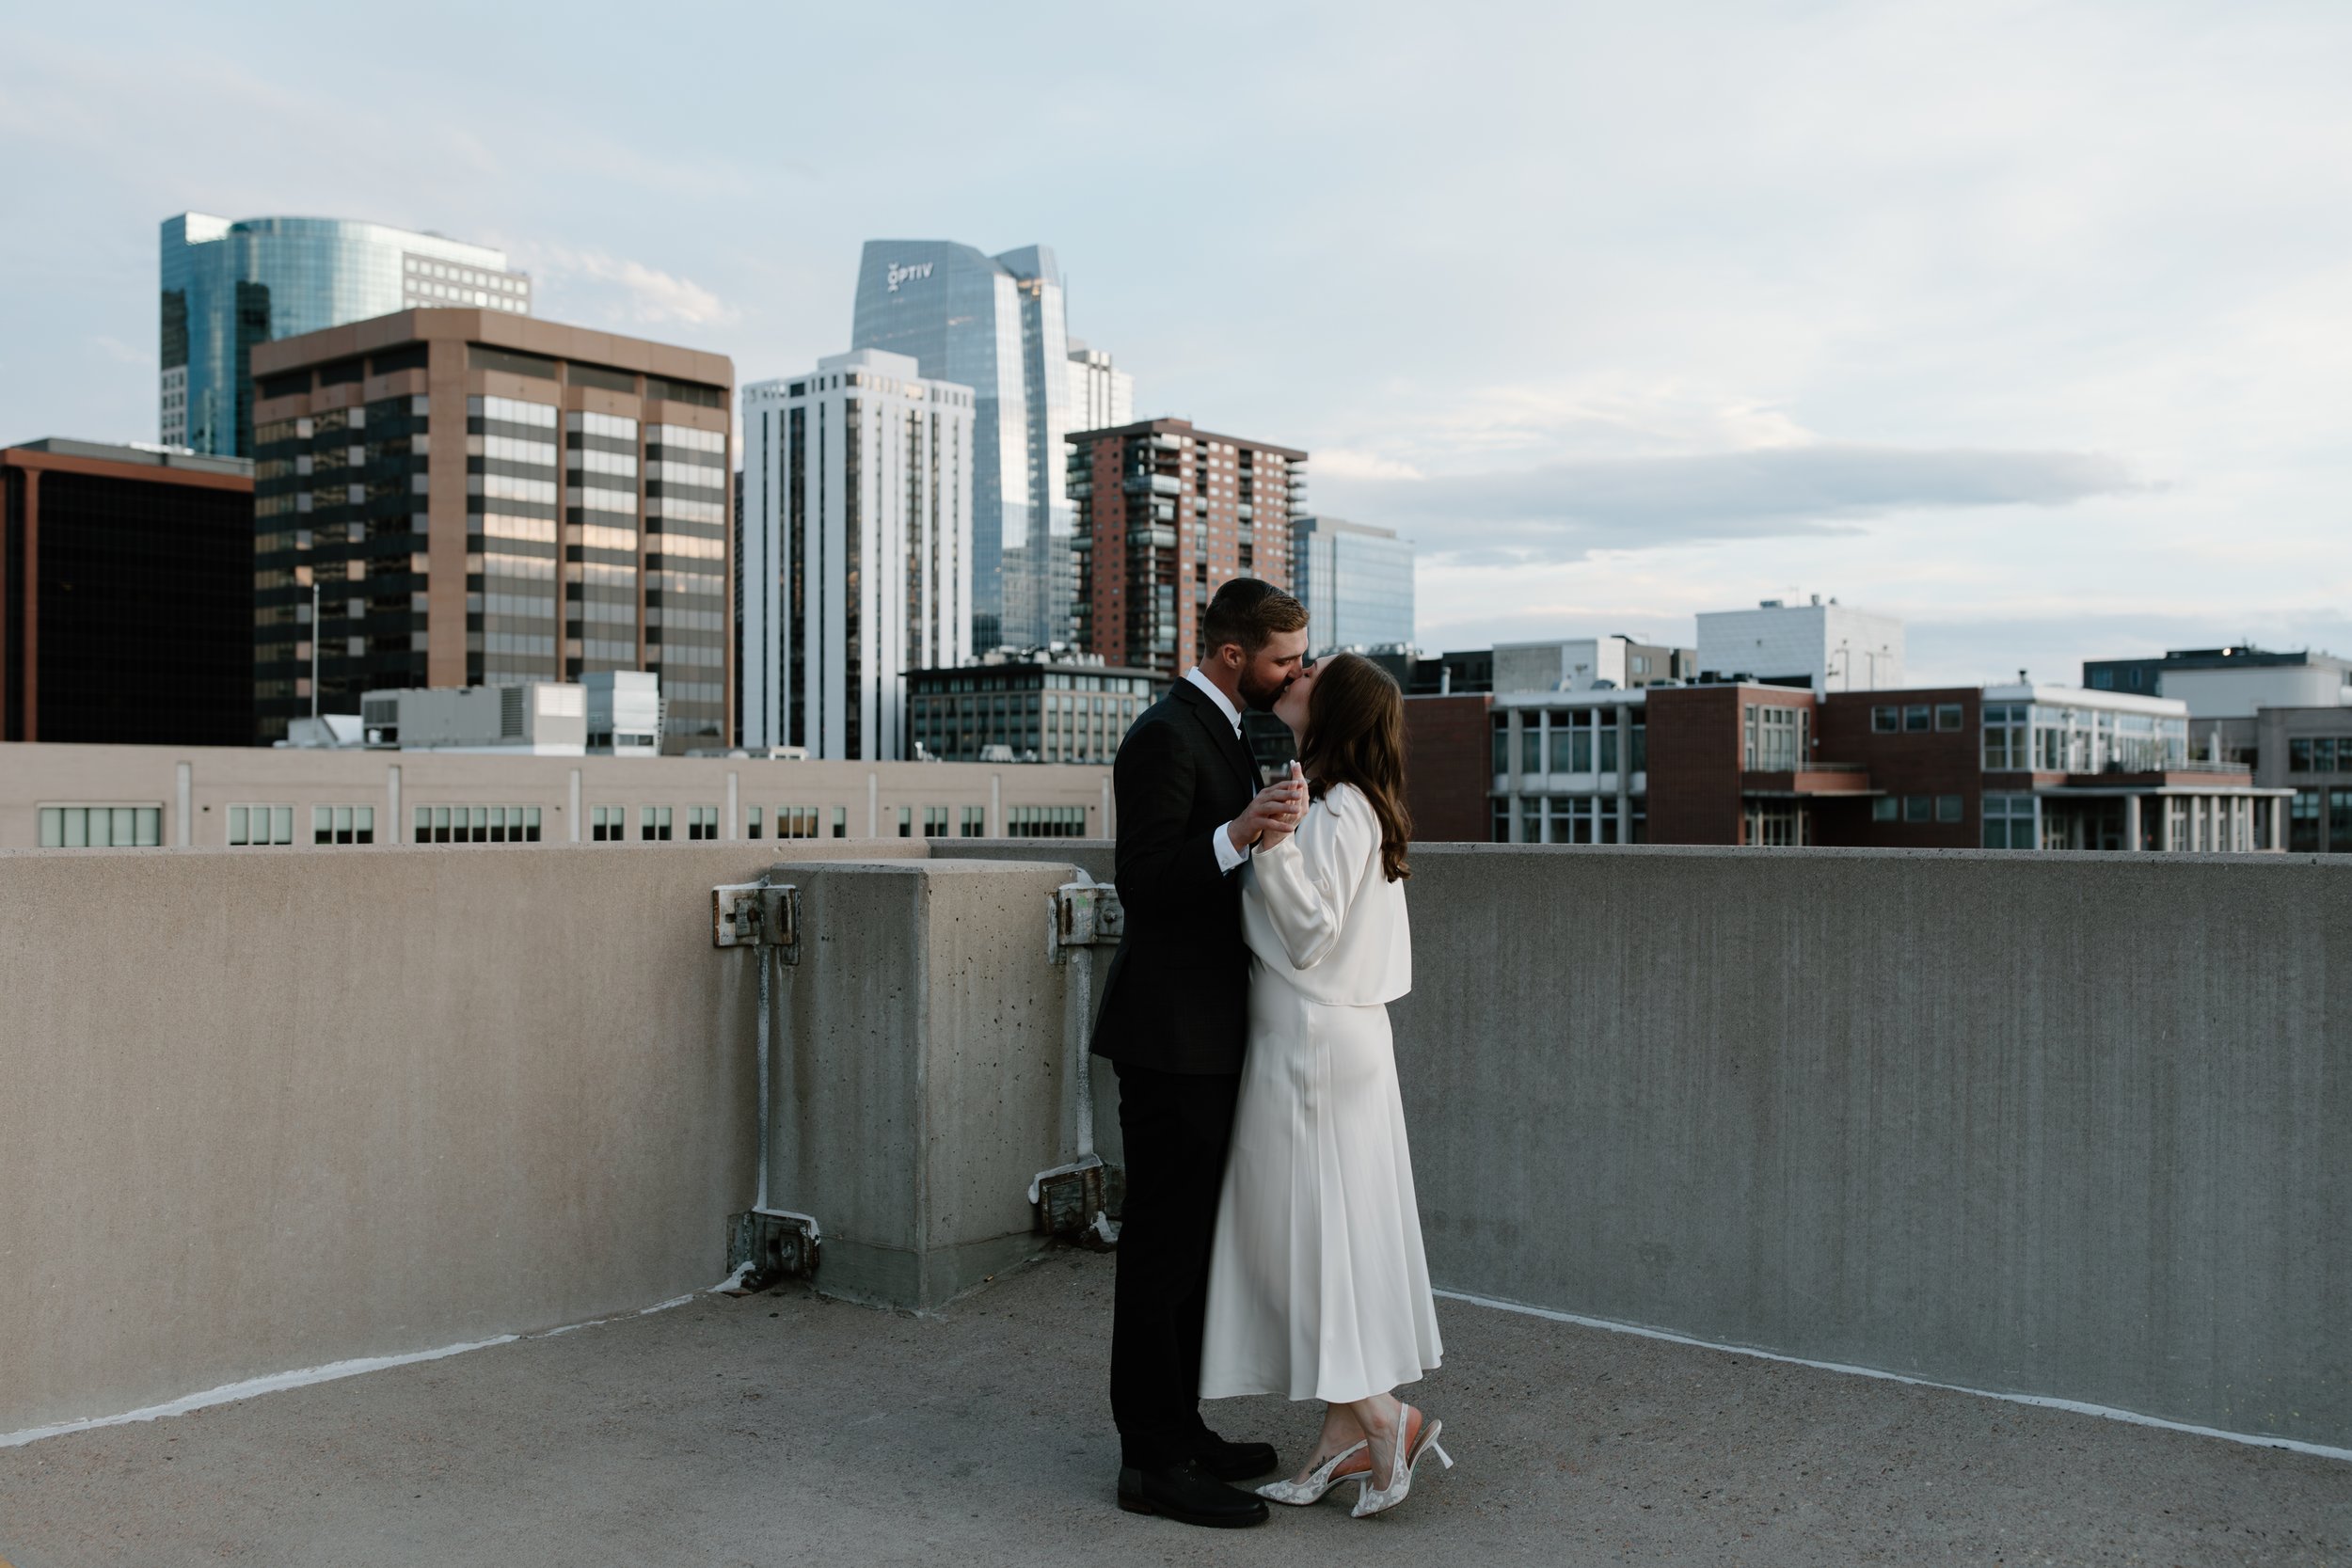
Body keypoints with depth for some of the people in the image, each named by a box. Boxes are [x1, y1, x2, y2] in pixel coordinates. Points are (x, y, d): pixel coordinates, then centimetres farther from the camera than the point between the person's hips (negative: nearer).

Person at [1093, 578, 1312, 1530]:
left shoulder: (1217, 731, 16)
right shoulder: (1165, 736, -15)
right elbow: (1142, 881, -22)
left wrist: (1271, 818, 14)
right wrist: (1238, 833, -33)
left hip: (1205, 1032, 10)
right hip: (1171, 1034, -10)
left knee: (1190, 1239, 16)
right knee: (1164, 1245, -3)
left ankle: (1178, 1427, 27)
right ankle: (1152, 1461, 5)